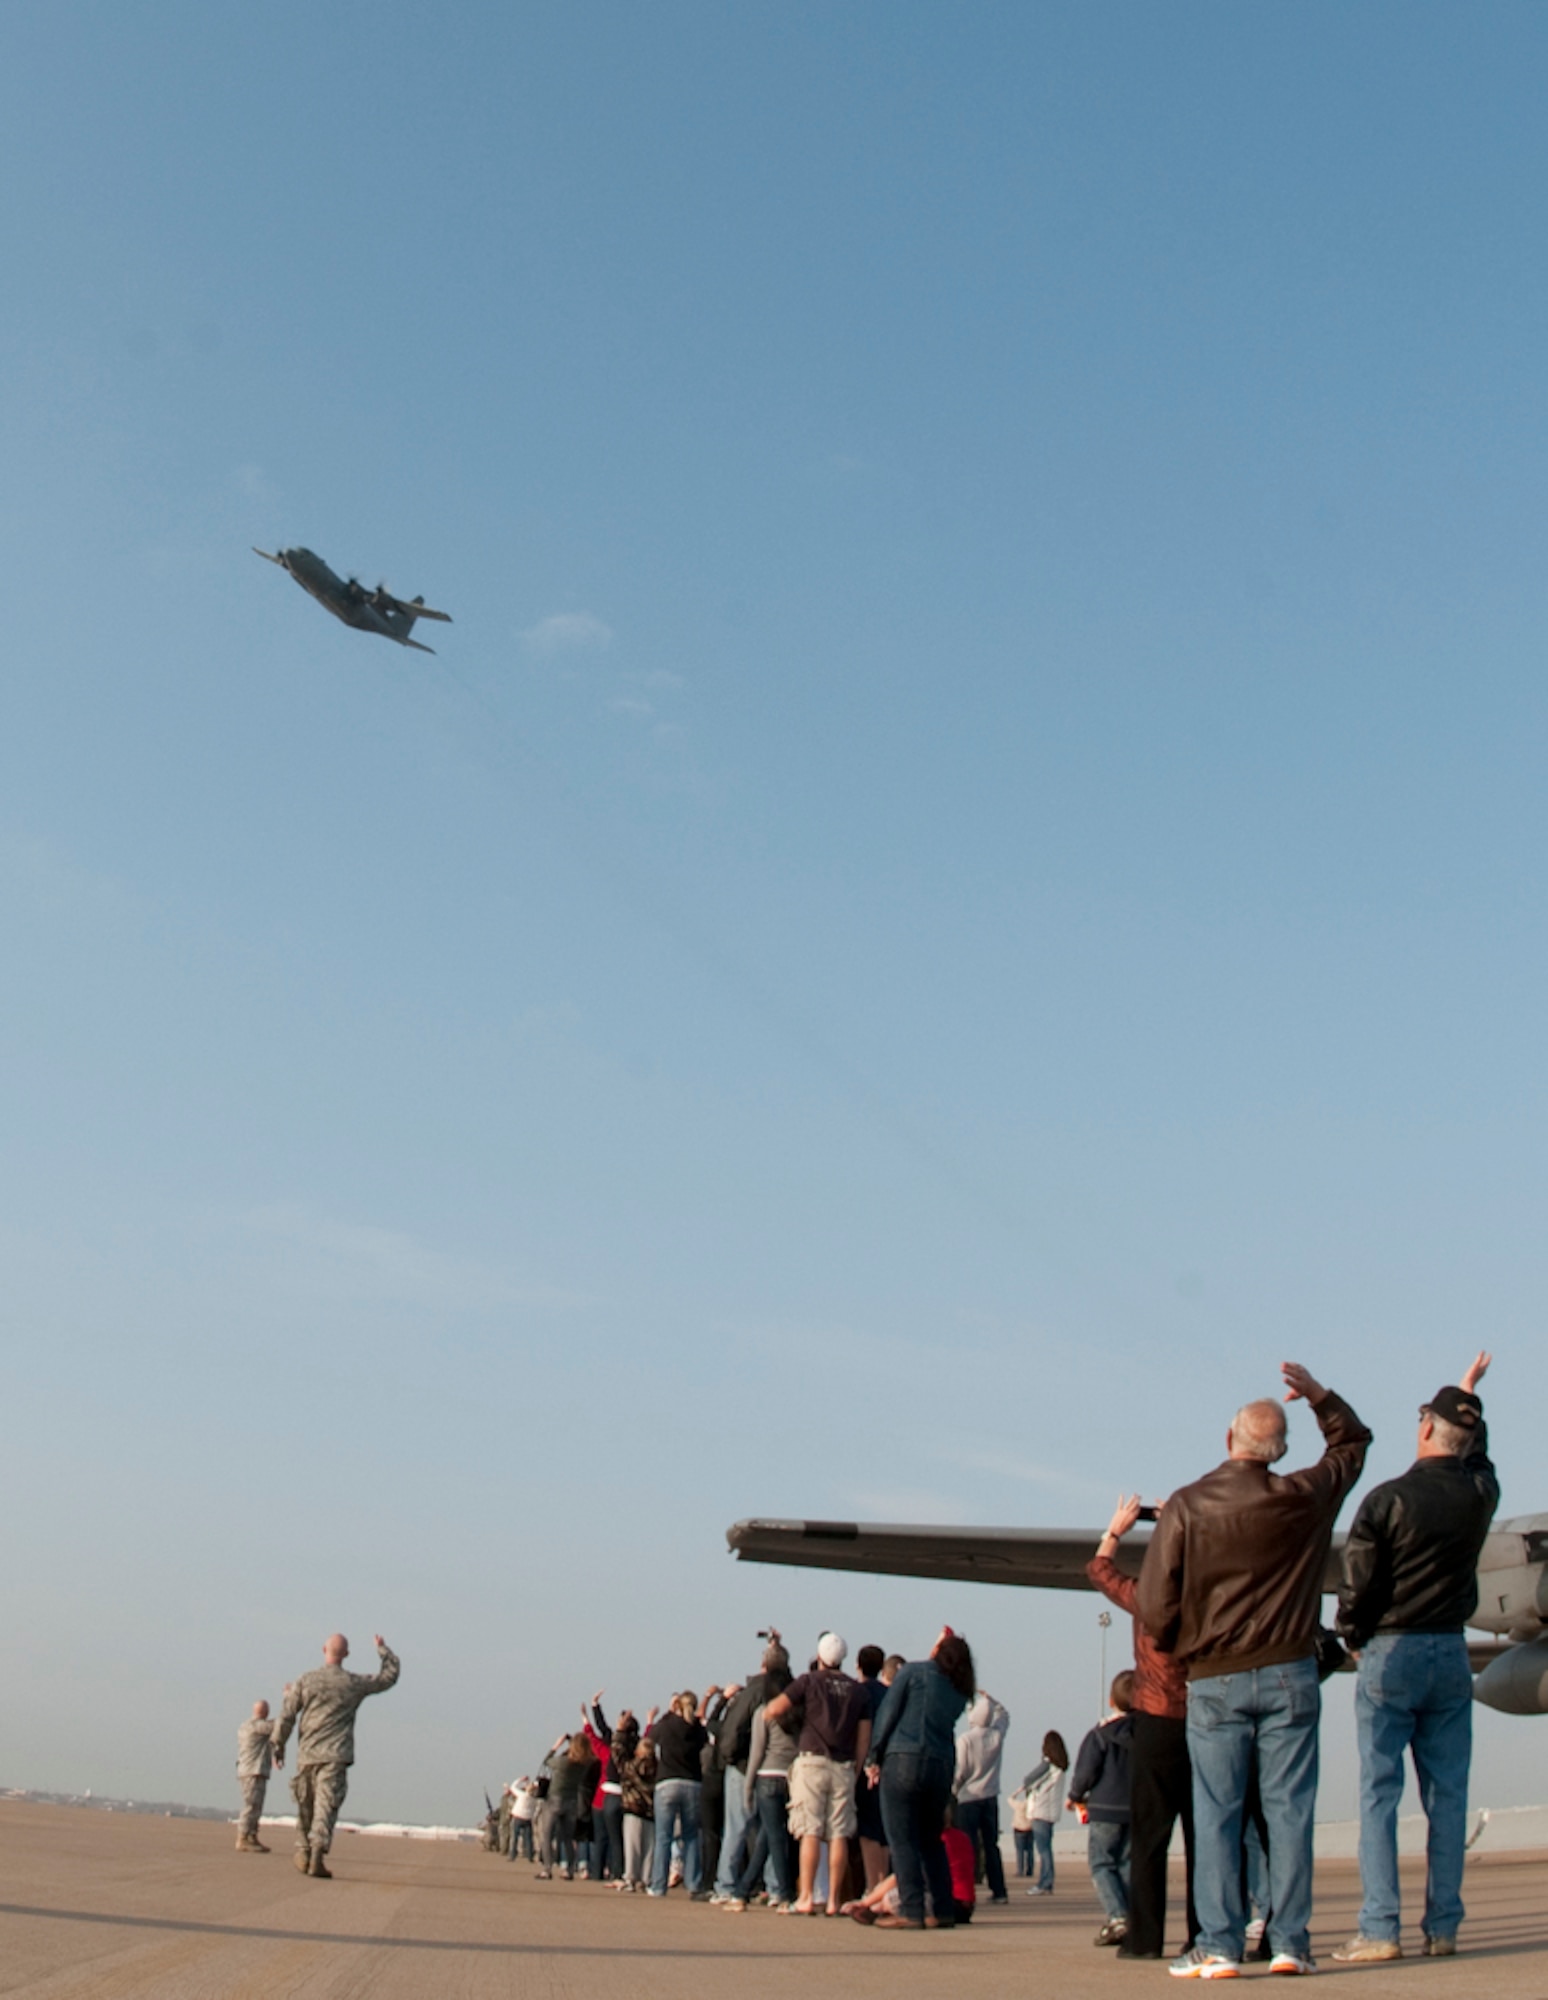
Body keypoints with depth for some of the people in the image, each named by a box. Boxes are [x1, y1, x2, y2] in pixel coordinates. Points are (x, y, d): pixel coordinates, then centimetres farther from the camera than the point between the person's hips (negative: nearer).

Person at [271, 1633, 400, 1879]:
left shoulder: (305, 1681, 2)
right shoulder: (354, 1683, 2)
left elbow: (286, 1716, 1)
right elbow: (390, 1675, 14)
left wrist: (279, 1746, 11)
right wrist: (383, 1649, 27)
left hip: (307, 1755, 2)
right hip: (335, 1756, -2)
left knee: (306, 1806, 17)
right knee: (327, 1806, -8)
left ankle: (303, 1852, 21)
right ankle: (318, 1855, -22)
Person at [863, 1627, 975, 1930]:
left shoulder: (913, 1671, 1)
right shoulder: (960, 1692, 14)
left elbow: (887, 1715, -2)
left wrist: (874, 1758, 2)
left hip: (904, 1760, -5)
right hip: (942, 1766, 5)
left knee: (903, 1840, -2)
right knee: (932, 1840, 16)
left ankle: (911, 1912, -6)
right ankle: (945, 1911, 14)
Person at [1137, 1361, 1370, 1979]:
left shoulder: (1184, 1507, -7)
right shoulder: (1302, 1498, -2)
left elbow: (1154, 1605, -8)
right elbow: (1352, 1442, 17)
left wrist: (1186, 1649, 10)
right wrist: (1320, 1396, 26)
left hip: (1214, 1681, -1)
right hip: (1289, 1674, 1)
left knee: (1216, 1815, 2)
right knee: (1289, 1809, 5)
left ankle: (1219, 1946, 1)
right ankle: (1290, 1942, 5)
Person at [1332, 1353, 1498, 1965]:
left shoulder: (1388, 1499, -12)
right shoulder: (1481, 1494, 1)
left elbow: (1357, 1586, -9)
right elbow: (1477, 1456, 26)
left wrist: (1354, 1640, 9)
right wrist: (1469, 1395, 41)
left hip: (1390, 1655, -4)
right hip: (1451, 1655, 4)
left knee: (1379, 1794, -1)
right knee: (1447, 1794, 7)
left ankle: (1380, 1928, -4)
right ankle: (1443, 1927, 8)